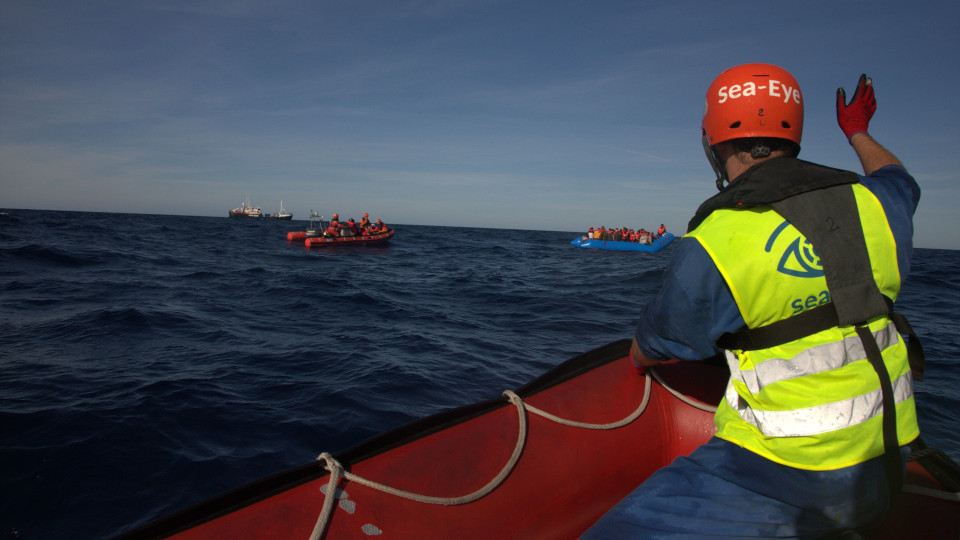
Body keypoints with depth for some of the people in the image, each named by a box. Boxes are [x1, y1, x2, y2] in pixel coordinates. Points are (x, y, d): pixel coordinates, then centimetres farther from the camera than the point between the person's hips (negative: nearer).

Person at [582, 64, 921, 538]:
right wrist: (858, 132, 49)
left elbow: (644, 355, -1)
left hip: (785, 475, -7)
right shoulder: (870, 204, 1)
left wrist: (640, 358, 24)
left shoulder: (714, 246, -17)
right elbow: (895, 177, 30)